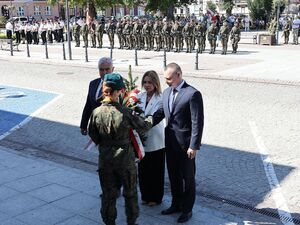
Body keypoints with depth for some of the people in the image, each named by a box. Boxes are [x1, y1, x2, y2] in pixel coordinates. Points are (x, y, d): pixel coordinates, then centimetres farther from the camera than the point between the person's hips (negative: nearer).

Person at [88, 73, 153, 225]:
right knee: (130, 193, 18)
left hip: (105, 160, 2)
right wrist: (150, 119, 15)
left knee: (108, 194, 17)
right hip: (125, 158, -2)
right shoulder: (124, 112, -19)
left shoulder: (96, 112, -11)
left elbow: (92, 134, 1)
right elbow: (143, 127, -6)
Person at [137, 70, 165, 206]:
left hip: (155, 141, -5)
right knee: (143, 169, 14)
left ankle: (156, 198, 25)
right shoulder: (140, 96, 4)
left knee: (156, 170, 8)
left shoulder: (160, 98, -13)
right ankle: (145, 196, 31)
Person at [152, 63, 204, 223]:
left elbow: (197, 122, -18)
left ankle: (187, 210, 25)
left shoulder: (193, 94, -17)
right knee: (173, 176, 19)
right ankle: (176, 204, 37)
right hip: (170, 142, 7)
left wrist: (194, 146, -19)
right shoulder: (166, 93, 6)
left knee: (187, 178, 9)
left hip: (185, 144, -7)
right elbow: (160, 113, 11)